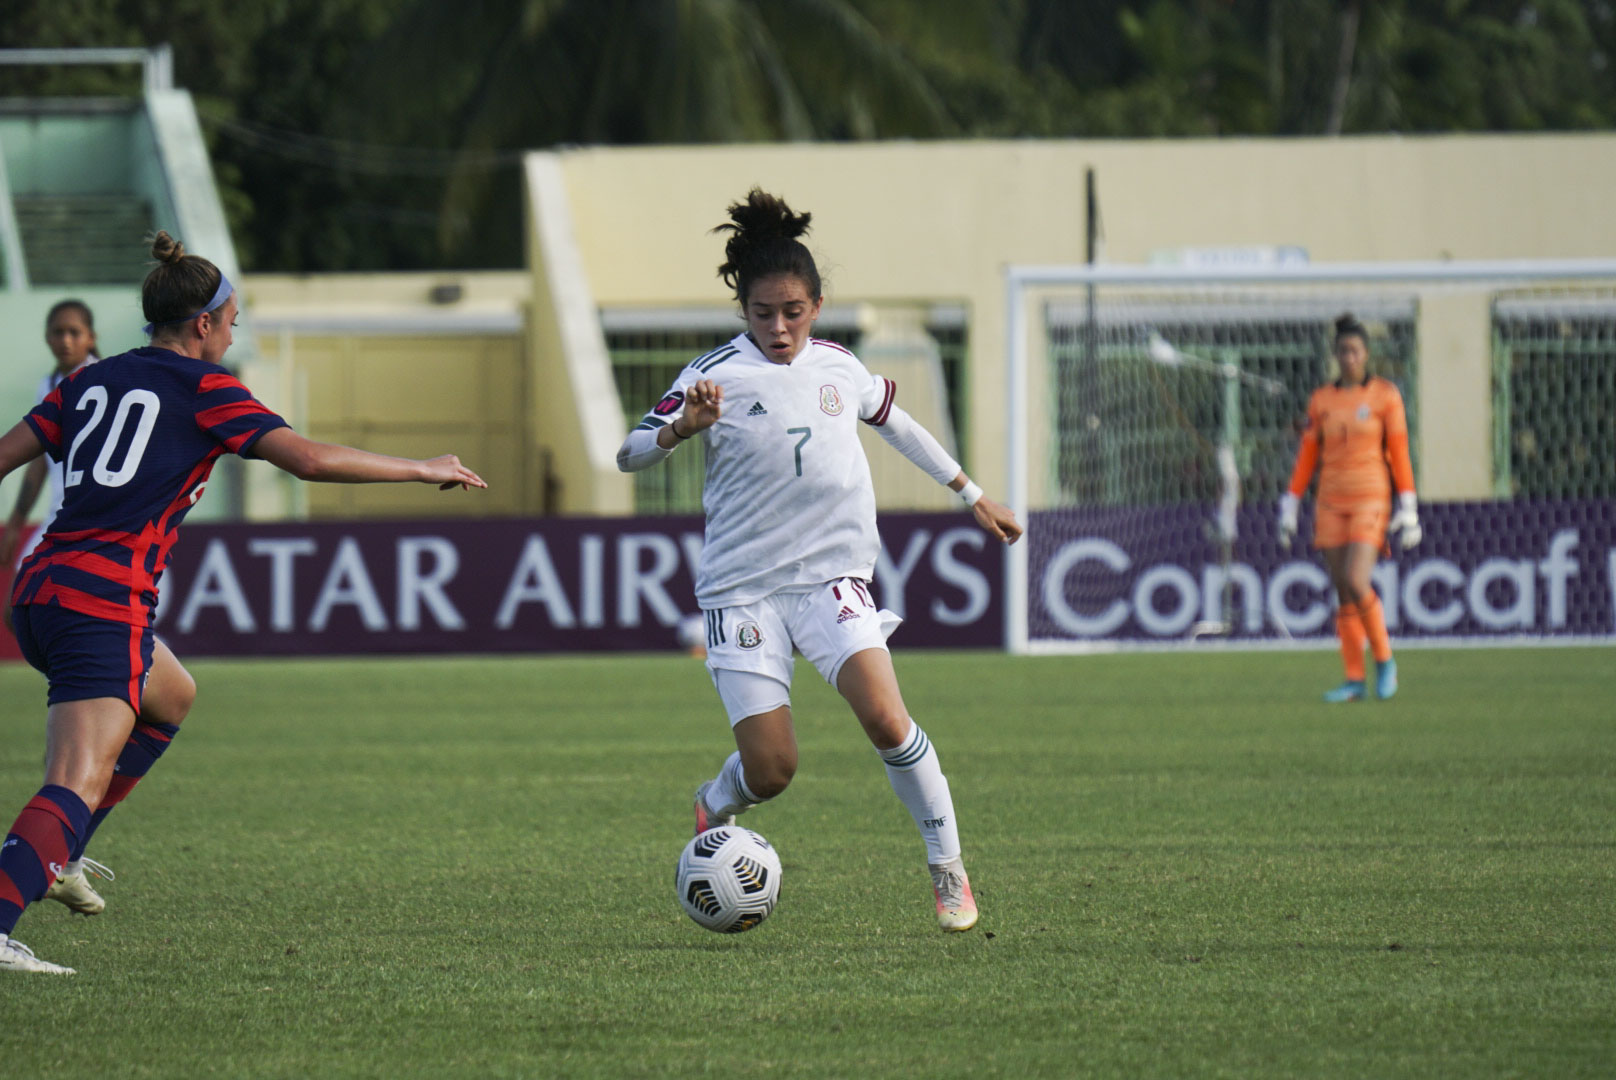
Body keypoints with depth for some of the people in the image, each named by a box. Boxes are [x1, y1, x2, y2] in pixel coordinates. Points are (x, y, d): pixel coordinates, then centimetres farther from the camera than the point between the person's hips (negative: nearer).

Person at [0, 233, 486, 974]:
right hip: (103, 602, -8)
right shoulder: (203, 389, -1)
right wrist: (423, 470, 1)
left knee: (170, 697, 32)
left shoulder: (91, 380, 18)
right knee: (78, 787, -16)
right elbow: (309, 460, -9)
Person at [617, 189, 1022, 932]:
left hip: (831, 577, 2)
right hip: (742, 586, -2)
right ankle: (712, 810, 30)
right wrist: (679, 431, -34)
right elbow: (630, 455, -13)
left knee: (885, 719, -20)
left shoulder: (838, 367, 7)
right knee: (770, 772, -7)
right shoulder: (717, 375, -6)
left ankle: (948, 870, -3)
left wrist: (971, 494, 33)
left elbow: (892, 420, 28)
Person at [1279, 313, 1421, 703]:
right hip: (1332, 502, 4)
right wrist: (1289, 506, 8)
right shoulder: (1321, 401, 9)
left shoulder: (1385, 395, -1)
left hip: (1371, 499, -4)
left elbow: (1399, 452, -3)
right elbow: (1307, 456, 12)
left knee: (1356, 583, -18)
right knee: (1343, 594, 1)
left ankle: (1384, 659, 1)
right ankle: (1355, 680, 5)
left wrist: (1408, 508, -7)